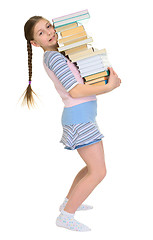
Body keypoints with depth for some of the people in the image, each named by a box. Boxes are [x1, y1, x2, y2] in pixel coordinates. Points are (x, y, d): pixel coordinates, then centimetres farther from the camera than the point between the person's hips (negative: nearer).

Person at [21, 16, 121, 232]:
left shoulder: (57, 55, 17)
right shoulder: (53, 56, -13)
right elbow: (74, 91, -20)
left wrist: (109, 74, 5)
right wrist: (109, 87, -13)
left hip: (84, 116, 10)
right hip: (79, 116, -10)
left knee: (93, 167, 21)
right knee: (98, 172, -8)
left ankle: (68, 202, 33)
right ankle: (66, 216, -2)